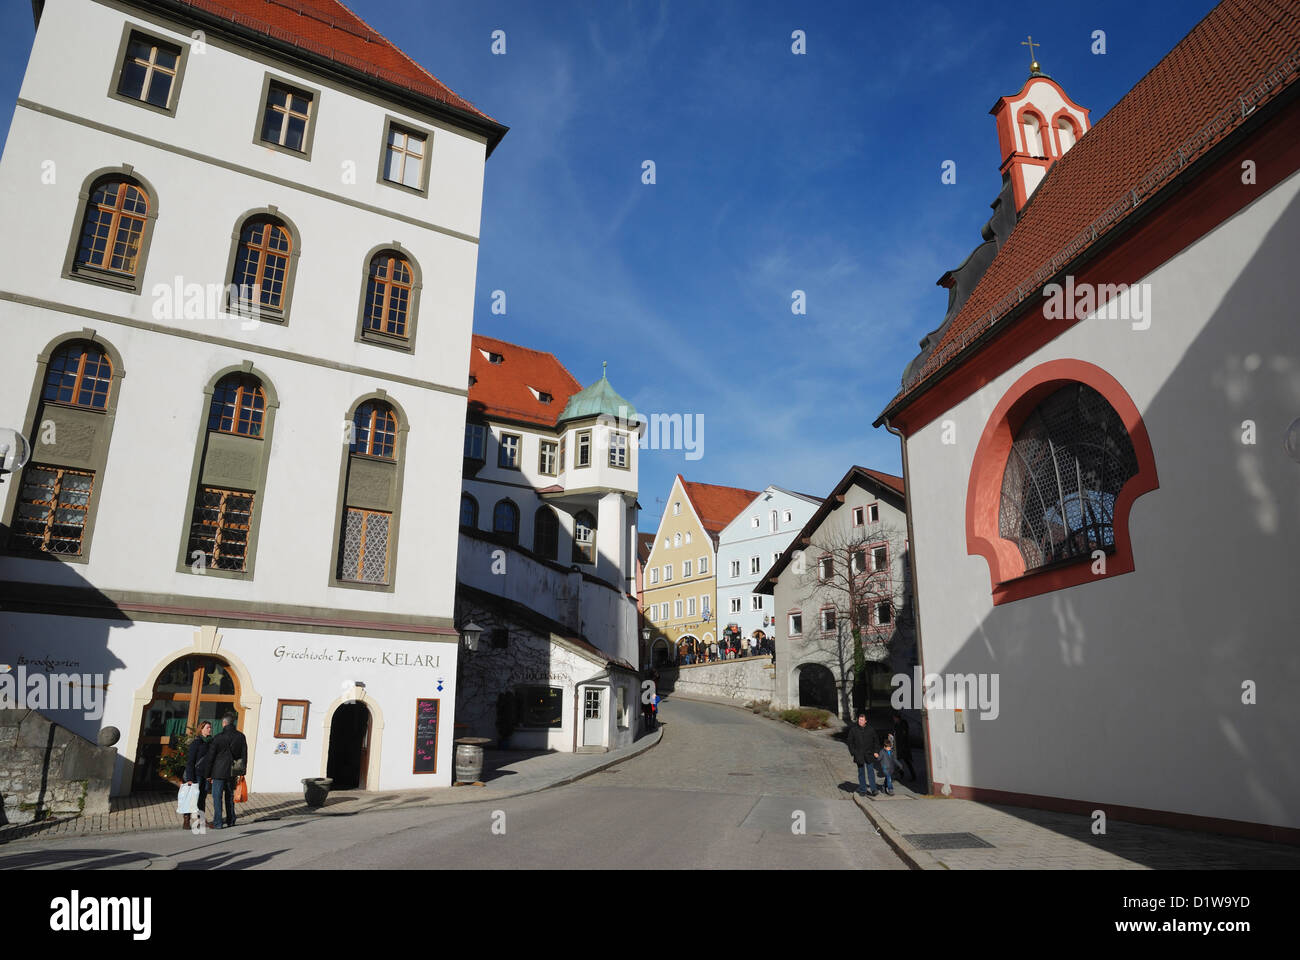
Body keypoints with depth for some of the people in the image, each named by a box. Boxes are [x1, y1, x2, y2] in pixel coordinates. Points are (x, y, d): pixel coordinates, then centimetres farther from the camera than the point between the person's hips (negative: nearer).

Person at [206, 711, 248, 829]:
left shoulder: (218, 738, -10)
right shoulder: (240, 736, 1)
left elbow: (210, 757, -6)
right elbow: (244, 755, 5)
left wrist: (208, 774, 3)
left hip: (219, 772, -4)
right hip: (232, 772, 4)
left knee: (217, 797, 3)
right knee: (230, 796, 17)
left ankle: (217, 823, 2)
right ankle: (230, 820, 23)